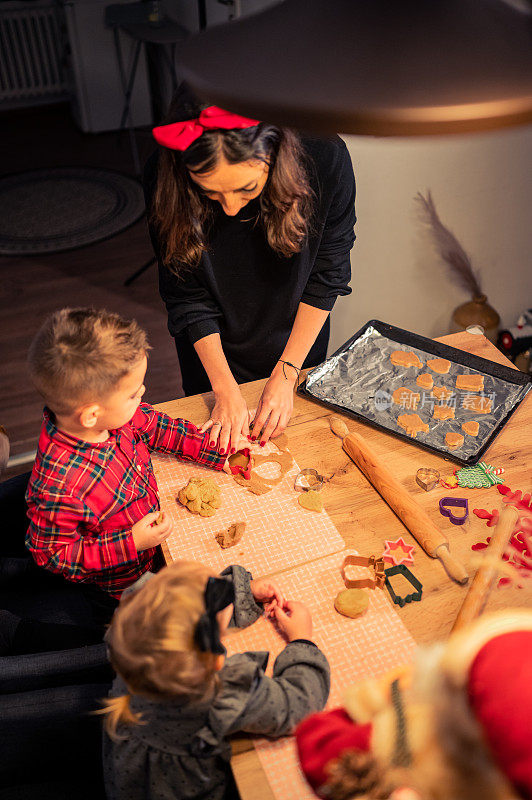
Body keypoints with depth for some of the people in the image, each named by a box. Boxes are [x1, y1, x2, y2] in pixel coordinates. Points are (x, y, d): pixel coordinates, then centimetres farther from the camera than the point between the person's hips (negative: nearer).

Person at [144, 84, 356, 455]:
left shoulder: (325, 158, -30)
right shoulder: (165, 178, -29)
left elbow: (326, 277, -18)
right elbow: (188, 299, -19)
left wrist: (286, 374, -18)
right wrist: (226, 391, -21)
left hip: (297, 338, 1)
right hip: (213, 351, 0)